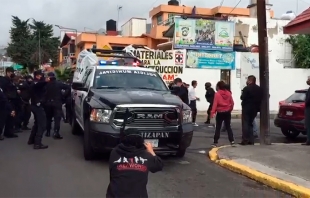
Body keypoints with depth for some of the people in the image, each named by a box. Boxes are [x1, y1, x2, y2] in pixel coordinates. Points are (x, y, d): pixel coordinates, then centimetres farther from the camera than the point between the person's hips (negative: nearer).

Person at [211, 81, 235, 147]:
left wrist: (212, 112, -16)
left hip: (220, 113, -4)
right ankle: (232, 140, 11)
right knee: (228, 127, 14)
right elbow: (232, 103, 7)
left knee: (218, 128, 3)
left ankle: (215, 142, 3)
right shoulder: (228, 93, 3)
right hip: (227, 112, 4)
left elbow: (215, 104, -16)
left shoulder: (217, 94, -11)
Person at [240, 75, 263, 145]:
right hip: (254, 108, 7)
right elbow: (261, 98, 9)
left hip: (247, 108, -7)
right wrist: (258, 106, 14)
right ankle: (251, 140, 15)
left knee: (245, 124, -1)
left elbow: (242, 97, -15)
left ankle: (245, 140, -4)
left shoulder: (247, 88, -15)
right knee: (250, 124, 17)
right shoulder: (259, 89, 8)